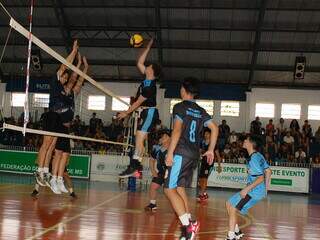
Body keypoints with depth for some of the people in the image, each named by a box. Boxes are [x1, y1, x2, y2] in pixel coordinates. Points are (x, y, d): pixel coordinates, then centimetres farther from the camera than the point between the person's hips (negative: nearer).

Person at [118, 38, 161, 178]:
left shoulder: (149, 86, -19)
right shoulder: (147, 80, 7)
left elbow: (138, 102, -15)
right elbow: (139, 63, 16)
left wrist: (126, 113, -8)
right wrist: (148, 48, 14)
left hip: (149, 112, -10)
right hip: (146, 112, 10)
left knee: (139, 138, -16)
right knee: (140, 139, 9)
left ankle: (134, 166, -21)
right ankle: (137, 167, 11)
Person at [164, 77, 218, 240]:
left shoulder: (180, 107, -4)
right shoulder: (200, 111, 16)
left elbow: (177, 130, -15)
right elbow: (215, 128, 12)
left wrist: (170, 153, -15)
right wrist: (211, 150, 17)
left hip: (181, 153, -8)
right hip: (194, 155, 8)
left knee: (169, 189, -7)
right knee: (179, 189, 13)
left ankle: (188, 226, -18)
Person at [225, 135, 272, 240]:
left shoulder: (253, 158, -19)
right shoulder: (259, 156, 8)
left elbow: (261, 178, -24)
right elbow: (268, 171, 15)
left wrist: (246, 189, -22)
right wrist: (265, 187, 23)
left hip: (254, 192, -9)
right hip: (259, 191, 9)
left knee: (232, 208, -6)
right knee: (229, 204, 14)